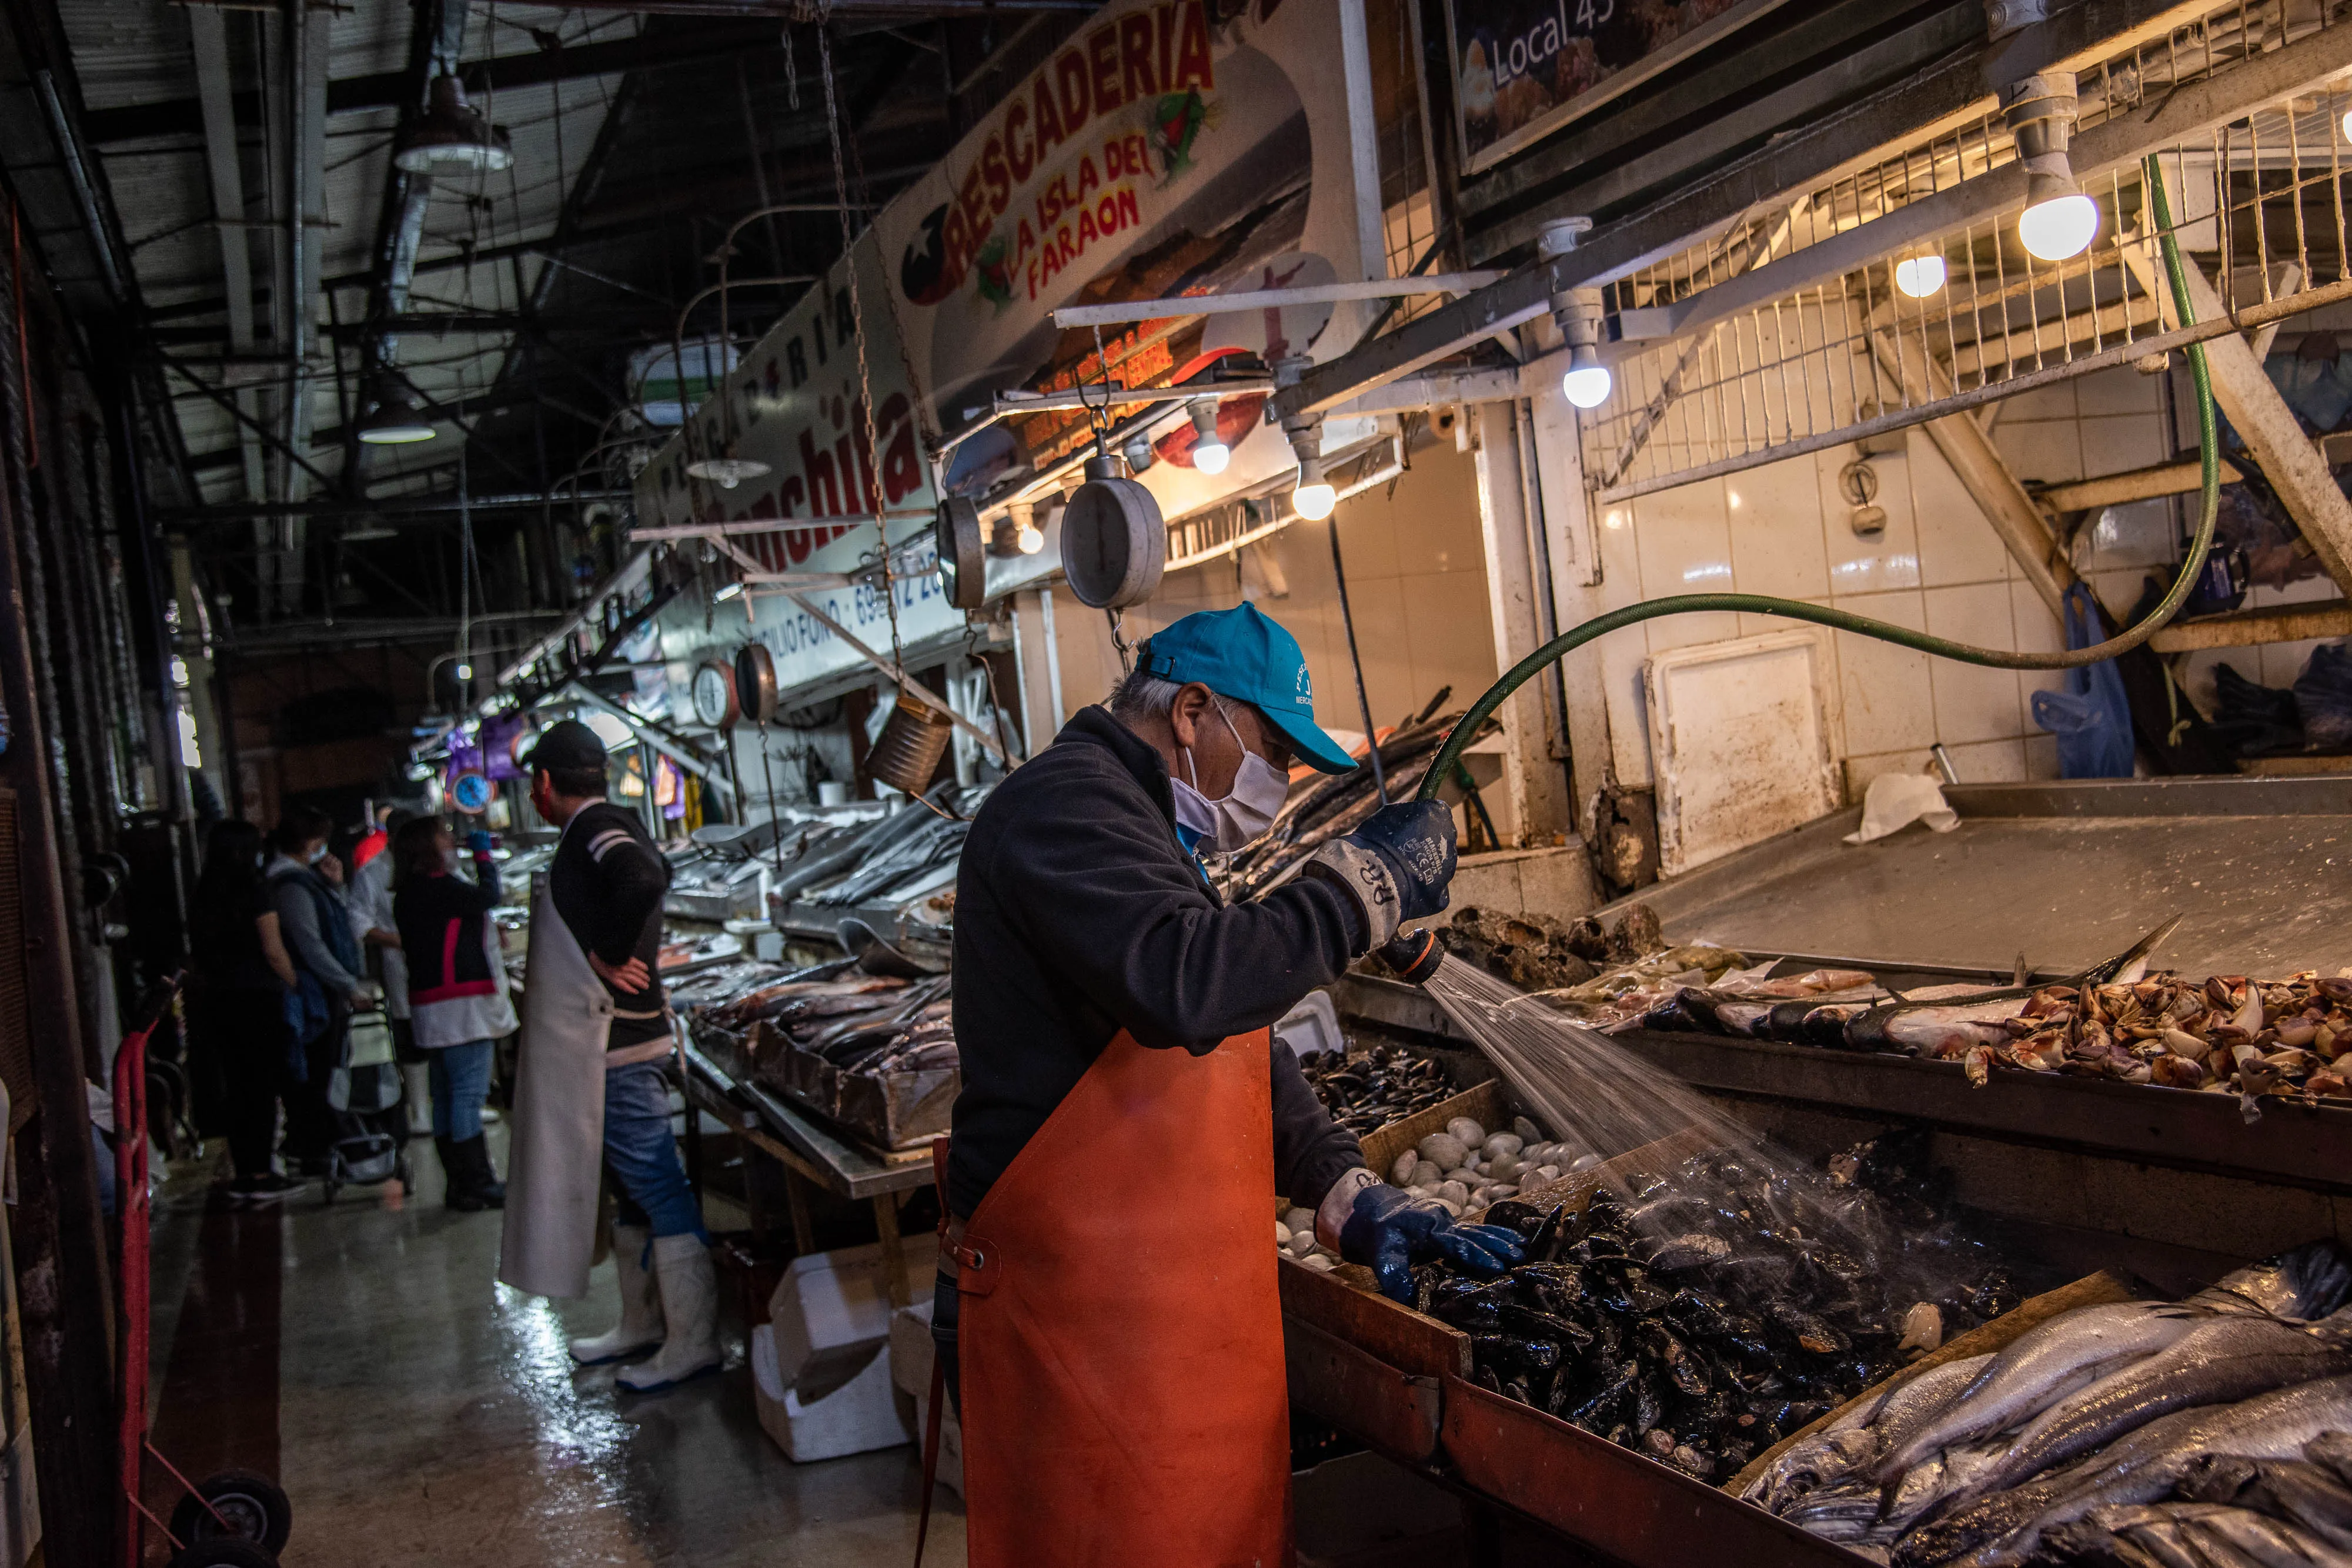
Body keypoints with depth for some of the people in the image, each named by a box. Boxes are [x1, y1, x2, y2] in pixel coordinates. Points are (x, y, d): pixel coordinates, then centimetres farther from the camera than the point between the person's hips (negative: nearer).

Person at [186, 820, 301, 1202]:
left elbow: (196, 956, 11)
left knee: (236, 1087, 11)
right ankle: (260, 1174, -1)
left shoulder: (201, 897, 8)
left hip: (217, 1000, 6)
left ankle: (242, 1174, 14)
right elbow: (274, 951, -12)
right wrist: (294, 984, 1)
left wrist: (199, 999, 17)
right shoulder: (255, 894, -9)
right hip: (259, 997, -6)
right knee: (264, 1085, 0)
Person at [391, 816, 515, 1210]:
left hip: (430, 1003, 10)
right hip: (461, 1001, -10)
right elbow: (488, 896, -14)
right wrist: (483, 852, 1)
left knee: (447, 1095, 11)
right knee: (468, 1092, -8)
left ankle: (460, 1182, 18)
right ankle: (476, 1185, -7)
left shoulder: (409, 893, 15)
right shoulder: (438, 888, -15)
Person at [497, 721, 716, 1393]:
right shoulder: (593, 832, 15)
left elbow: (644, 877, -35)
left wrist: (606, 956, -24)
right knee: (630, 1187, 18)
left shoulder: (598, 829, -16)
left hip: (619, 1043, -11)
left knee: (656, 1186, -6)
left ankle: (693, 1342, -1)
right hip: (599, 1043, 11)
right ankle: (643, 1323, 29)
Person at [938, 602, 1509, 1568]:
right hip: (1082, 1331, -10)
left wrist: (1348, 1195, 9)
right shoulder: (1064, 806, -15)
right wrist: (1366, 882, -22)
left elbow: (1234, 1043, 21)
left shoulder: (1144, 828, 21)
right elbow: (1183, 984, -33)